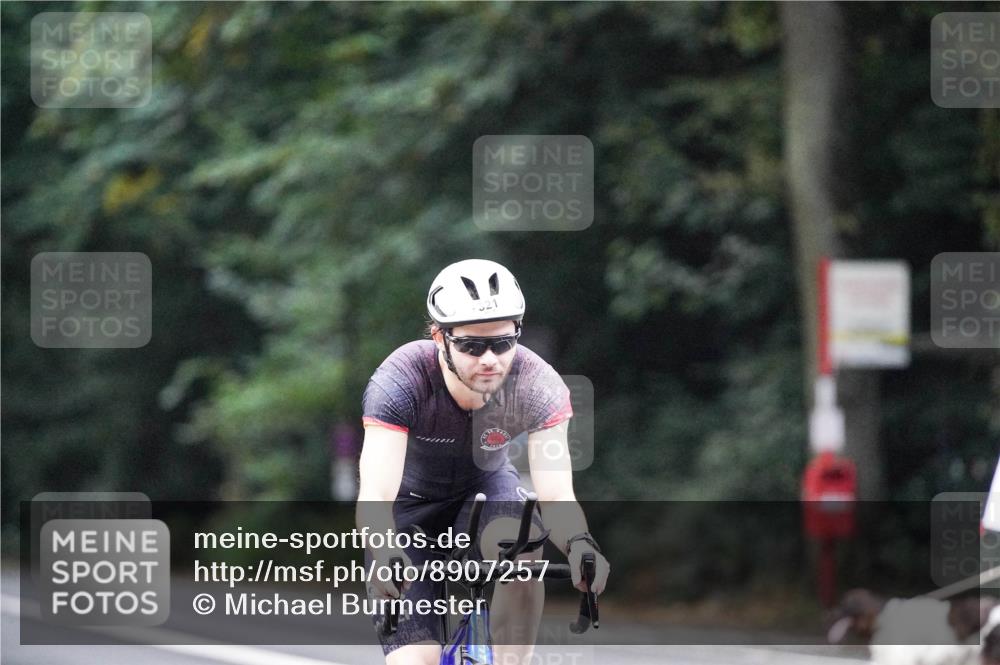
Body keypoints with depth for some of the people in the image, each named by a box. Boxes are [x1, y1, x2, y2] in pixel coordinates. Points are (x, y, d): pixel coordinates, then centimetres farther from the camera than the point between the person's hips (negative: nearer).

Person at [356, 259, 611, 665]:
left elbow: (556, 497, -32)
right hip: (410, 506, -1)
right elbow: (375, 496, -41)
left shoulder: (538, 385, -27)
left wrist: (579, 543, -55)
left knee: (520, 549, -35)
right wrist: (384, 555, -63)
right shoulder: (400, 381, -33)